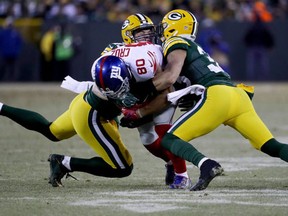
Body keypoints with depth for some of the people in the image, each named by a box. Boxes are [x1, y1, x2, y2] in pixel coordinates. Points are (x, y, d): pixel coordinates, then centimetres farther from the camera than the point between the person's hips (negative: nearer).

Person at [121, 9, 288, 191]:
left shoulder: (176, 44, 10)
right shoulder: (195, 49, 33)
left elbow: (170, 78, -9)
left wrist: (142, 88, 4)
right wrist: (140, 113, 30)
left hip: (217, 95, -8)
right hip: (239, 95, 8)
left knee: (170, 140, 0)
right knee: (272, 147, 8)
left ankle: (207, 166, -27)